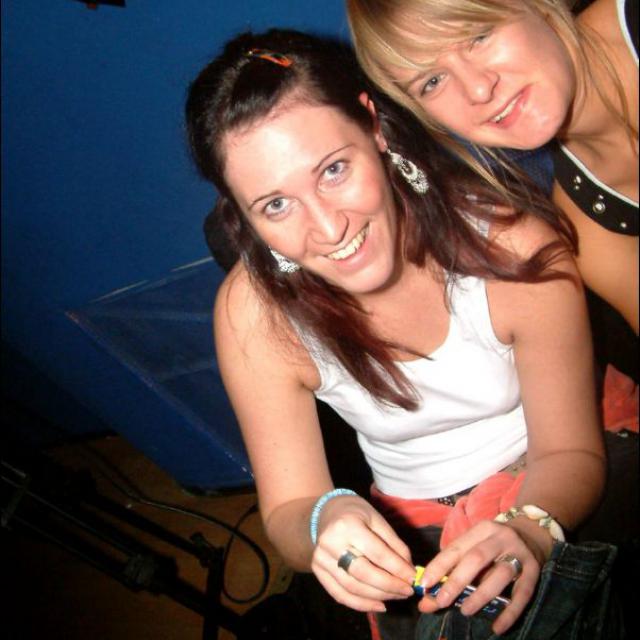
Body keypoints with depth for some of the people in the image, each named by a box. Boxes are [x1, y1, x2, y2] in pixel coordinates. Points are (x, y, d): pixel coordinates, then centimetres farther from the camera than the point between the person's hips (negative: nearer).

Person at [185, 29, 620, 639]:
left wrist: (529, 526, -34)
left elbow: (570, 451, -12)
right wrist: (324, 523, -34)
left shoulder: (512, 243, -21)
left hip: (554, 505, -1)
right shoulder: (257, 315, -16)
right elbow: (287, 512, -9)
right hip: (417, 539, 1)